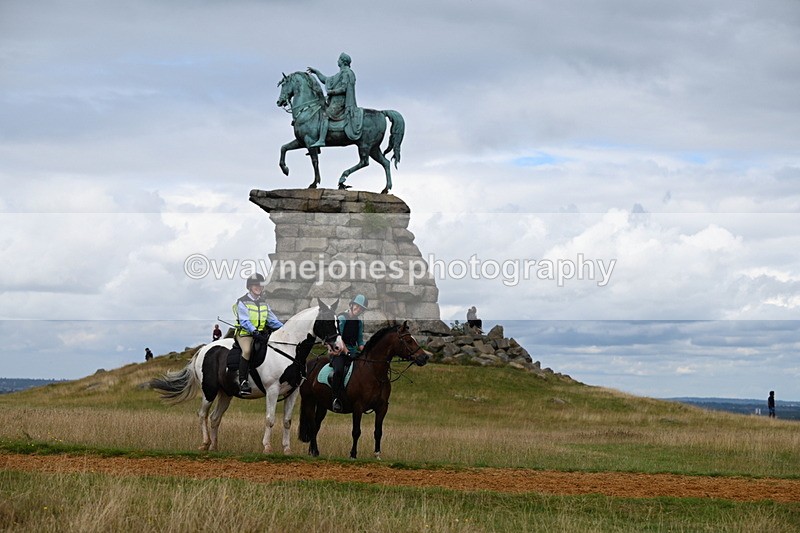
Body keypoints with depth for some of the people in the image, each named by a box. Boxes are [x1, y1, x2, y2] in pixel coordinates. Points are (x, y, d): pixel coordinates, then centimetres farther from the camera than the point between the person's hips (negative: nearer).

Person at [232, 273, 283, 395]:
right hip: (245, 333, -6)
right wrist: (254, 331, -29)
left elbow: (272, 320, 13)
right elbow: (244, 321, -14)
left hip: (260, 333, 6)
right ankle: (243, 382, -34)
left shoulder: (263, 303, 17)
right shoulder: (242, 302, -2)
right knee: (247, 350, -34)